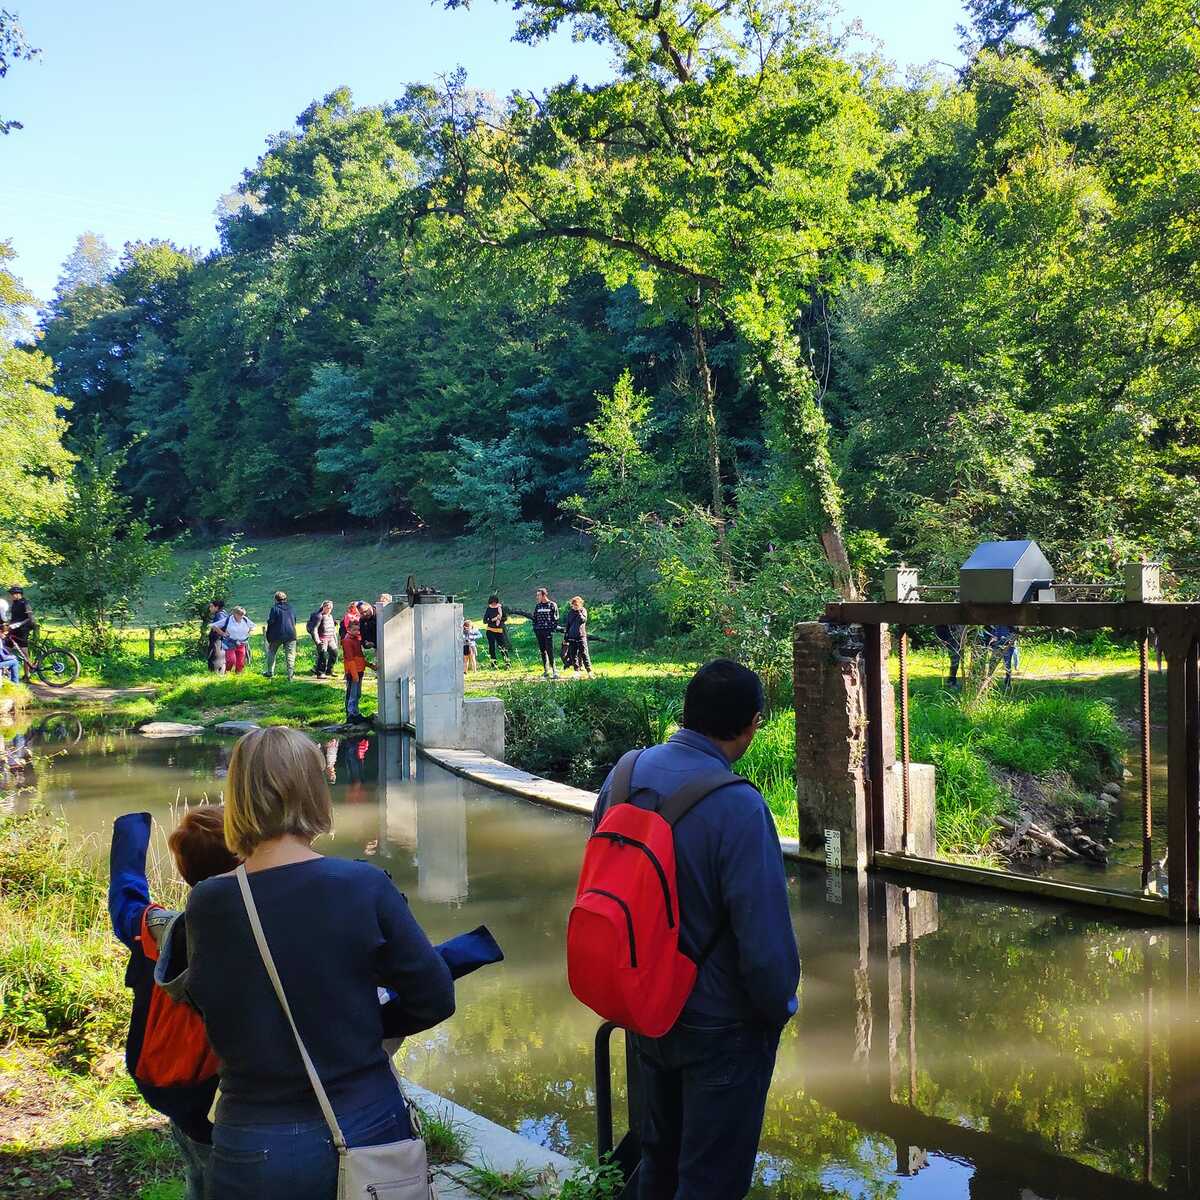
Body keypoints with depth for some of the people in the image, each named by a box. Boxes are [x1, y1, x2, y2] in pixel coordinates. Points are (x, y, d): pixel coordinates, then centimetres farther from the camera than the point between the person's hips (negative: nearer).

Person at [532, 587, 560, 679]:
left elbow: (555, 619, -3)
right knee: (542, 651, 7)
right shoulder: (537, 606, 13)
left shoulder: (552, 605, -2)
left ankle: (554, 671, -8)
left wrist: (553, 629, -11)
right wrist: (534, 629, 8)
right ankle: (546, 671, 14)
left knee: (550, 651, -10)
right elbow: (534, 618, 18)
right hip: (539, 631, 6)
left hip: (548, 631, -5)